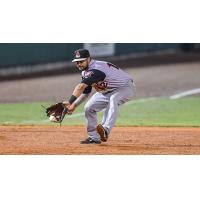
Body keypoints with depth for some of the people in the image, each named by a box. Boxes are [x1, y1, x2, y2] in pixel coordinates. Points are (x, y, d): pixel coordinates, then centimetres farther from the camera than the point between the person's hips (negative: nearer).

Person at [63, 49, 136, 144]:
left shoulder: (96, 69, -33)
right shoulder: (85, 72, -2)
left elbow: (81, 87, -43)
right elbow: (85, 92, 6)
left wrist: (70, 102, -49)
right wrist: (74, 105, -9)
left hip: (126, 87, -10)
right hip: (108, 91, 10)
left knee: (113, 99, -40)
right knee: (89, 107, 2)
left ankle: (106, 130, -49)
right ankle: (94, 137, 11)